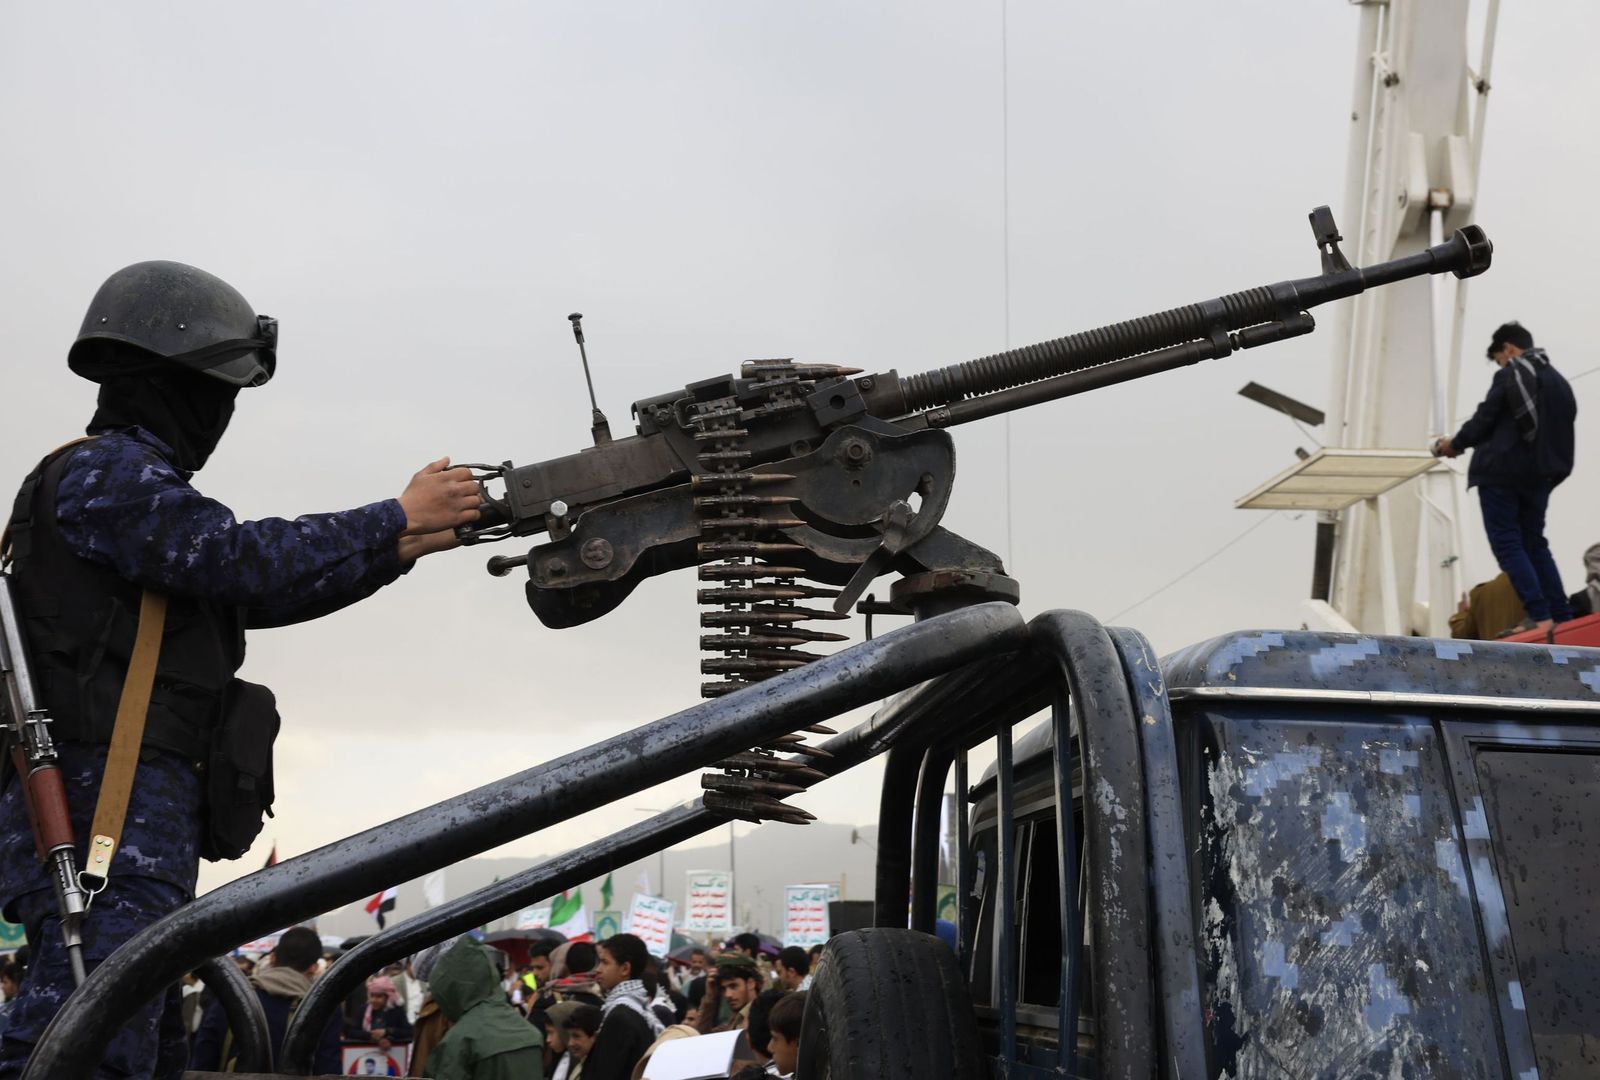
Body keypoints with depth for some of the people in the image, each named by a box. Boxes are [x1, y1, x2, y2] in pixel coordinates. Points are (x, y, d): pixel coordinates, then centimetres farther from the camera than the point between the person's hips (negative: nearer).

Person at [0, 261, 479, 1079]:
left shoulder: (136, 479, 24)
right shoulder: (103, 473, -7)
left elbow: (255, 592, 22)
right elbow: (246, 561, -18)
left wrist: (404, 543, 13)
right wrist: (399, 521, -9)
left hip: (141, 826, 11)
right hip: (104, 819, -11)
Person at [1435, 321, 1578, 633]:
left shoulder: (1511, 374, -6)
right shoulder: (1559, 381, 17)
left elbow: (1485, 418, -8)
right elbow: (1562, 429, 15)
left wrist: (1456, 443, 8)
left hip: (1502, 470, -7)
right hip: (1540, 475, 7)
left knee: (1507, 544, -5)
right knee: (1534, 543, 14)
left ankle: (1540, 617, -14)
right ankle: (1563, 618, 9)